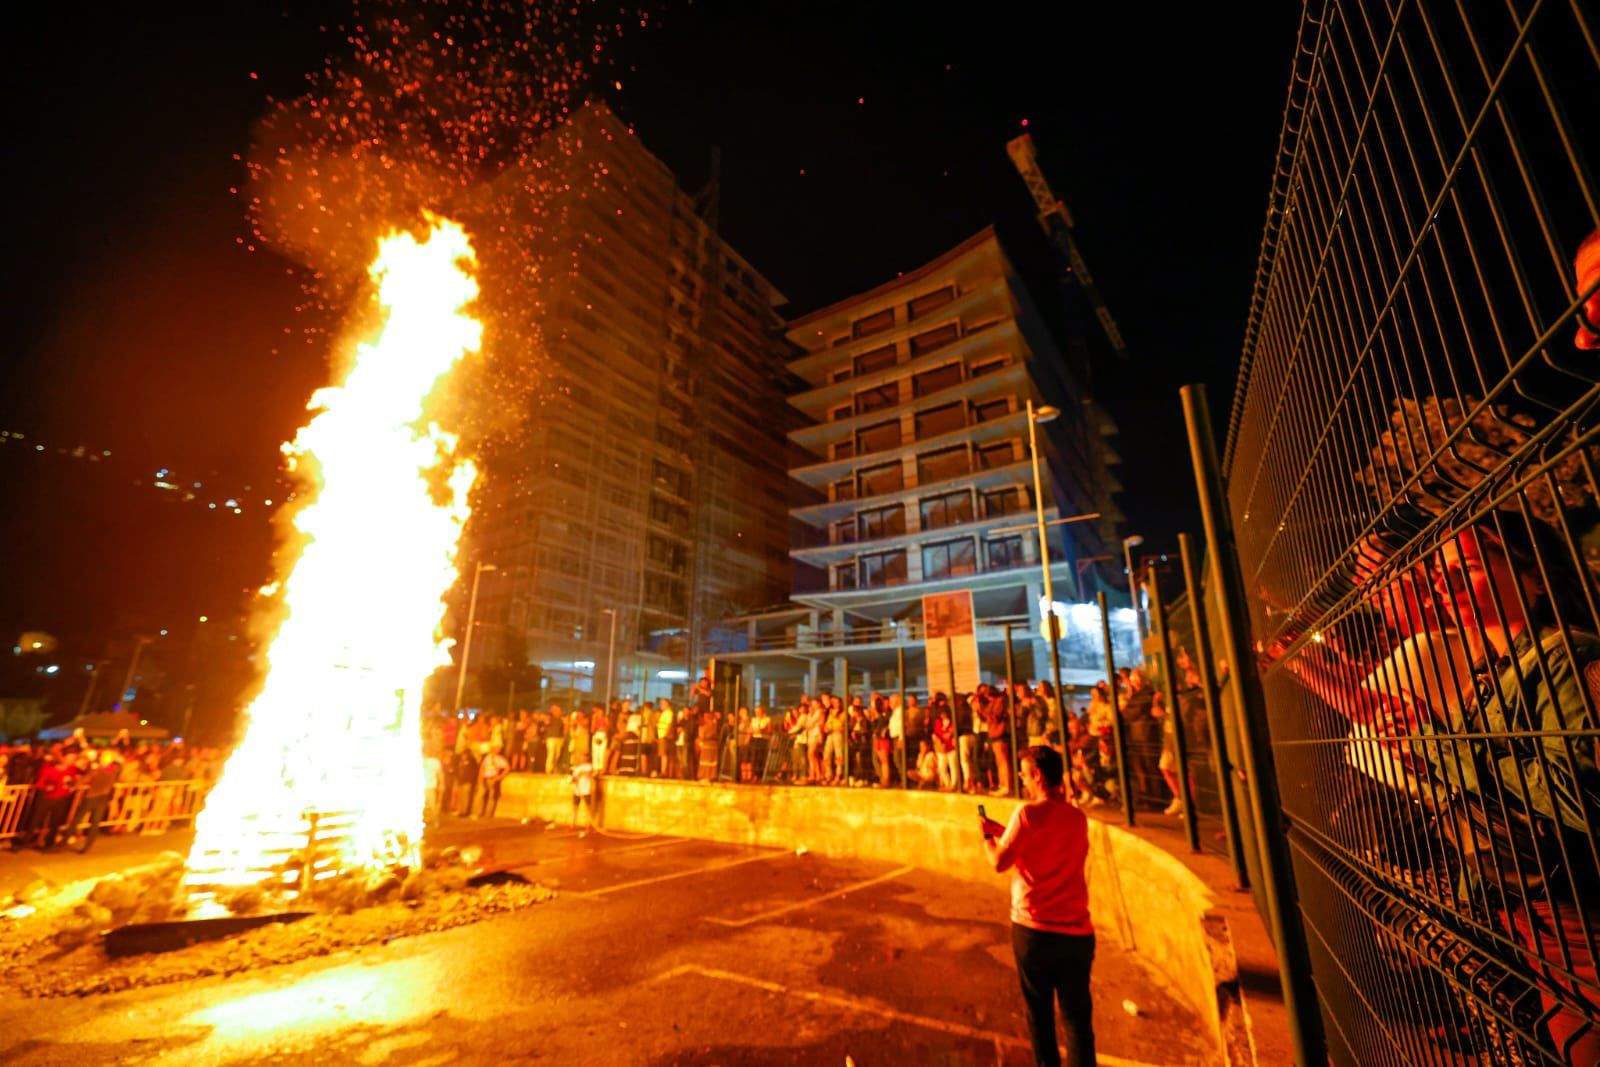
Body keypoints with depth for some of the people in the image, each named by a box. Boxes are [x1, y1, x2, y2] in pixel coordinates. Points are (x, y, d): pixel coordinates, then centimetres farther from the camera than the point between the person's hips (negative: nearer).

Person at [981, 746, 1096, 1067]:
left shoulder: (1028, 812, -14)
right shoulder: (1078, 817, 4)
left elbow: (1000, 862, -11)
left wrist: (987, 834, 6)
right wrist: (1002, 831, 15)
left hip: (1033, 928, -4)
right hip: (1077, 931, 4)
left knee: (1039, 1012, 14)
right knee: (1077, 1015, 12)